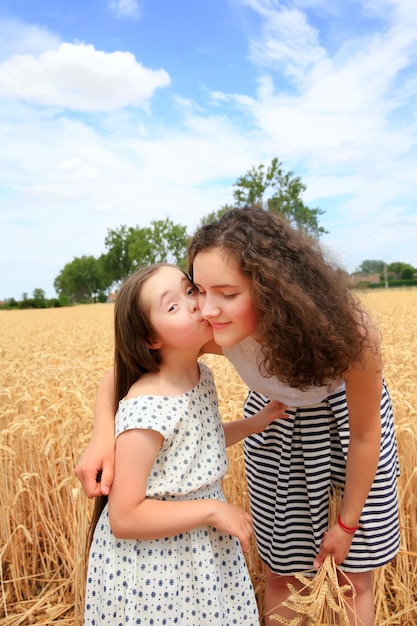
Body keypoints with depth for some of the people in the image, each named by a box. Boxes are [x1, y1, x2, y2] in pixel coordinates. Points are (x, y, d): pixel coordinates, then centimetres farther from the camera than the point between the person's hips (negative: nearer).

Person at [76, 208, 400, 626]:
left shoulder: (346, 328, -38)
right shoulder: (216, 332, -34)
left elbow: (365, 434, -20)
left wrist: (347, 521, -9)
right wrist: (105, 431, -37)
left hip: (344, 418, -1)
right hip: (275, 423, 1)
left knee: (356, 576, 10)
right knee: (280, 572, 11)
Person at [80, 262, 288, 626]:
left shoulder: (202, 376, -6)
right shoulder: (146, 408, -30)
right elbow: (124, 519, -24)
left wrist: (252, 424, 3)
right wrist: (211, 510, -23)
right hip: (152, 565, -7)